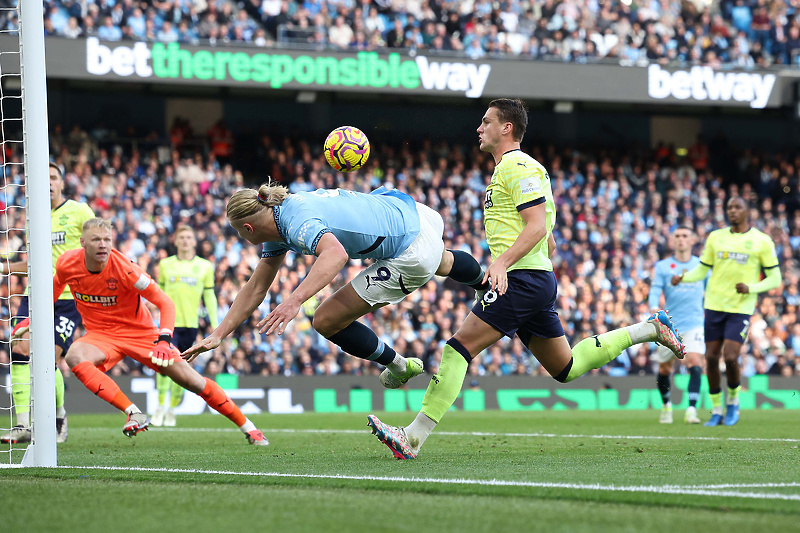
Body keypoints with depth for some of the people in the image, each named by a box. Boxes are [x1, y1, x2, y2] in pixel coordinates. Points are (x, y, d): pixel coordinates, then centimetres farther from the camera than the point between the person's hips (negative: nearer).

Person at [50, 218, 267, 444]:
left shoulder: (123, 268, -24)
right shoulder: (66, 264, -15)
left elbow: (165, 303, -19)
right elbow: (57, 284, 12)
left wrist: (164, 340, -32)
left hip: (140, 332, -2)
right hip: (101, 335, 2)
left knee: (192, 380, -8)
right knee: (74, 357, -32)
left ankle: (248, 427, 9)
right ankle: (134, 413, -30)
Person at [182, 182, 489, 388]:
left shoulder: (298, 223, -28)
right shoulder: (278, 218, 2)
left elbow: (336, 254, -51)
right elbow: (256, 288, 8)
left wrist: (294, 301, -58)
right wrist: (218, 335, 5)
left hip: (411, 257, -9)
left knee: (326, 321, -6)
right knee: (444, 264, 44)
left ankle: (399, 367, 14)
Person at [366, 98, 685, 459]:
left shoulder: (518, 166, -8)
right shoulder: (504, 171, 24)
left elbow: (538, 226, -19)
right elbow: (549, 241, 28)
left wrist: (502, 262, -30)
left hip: (522, 279, -11)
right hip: (539, 280, 11)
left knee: (459, 347, -15)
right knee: (566, 369, 15)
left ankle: (414, 437, -21)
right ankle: (650, 329, 18)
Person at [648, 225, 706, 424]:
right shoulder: (662, 266, 2)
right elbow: (655, 290, -10)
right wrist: (654, 308, -29)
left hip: (694, 324, -1)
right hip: (669, 325, 1)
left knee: (695, 363, -21)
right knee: (664, 369, 9)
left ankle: (691, 409, -23)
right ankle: (666, 405, 34)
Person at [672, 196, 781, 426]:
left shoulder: (762, 241, -1)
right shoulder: (716, 237, 8)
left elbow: (774, 279, 1)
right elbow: (702, 270, 12)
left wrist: (751, 288, -17)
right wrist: (682, 277, -9)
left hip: (741, 309, -3)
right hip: (714, 305, 3)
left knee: (730, 358, -15)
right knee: (711, 358, 2)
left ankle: (733, 400, 13)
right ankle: (716, 411, 16)